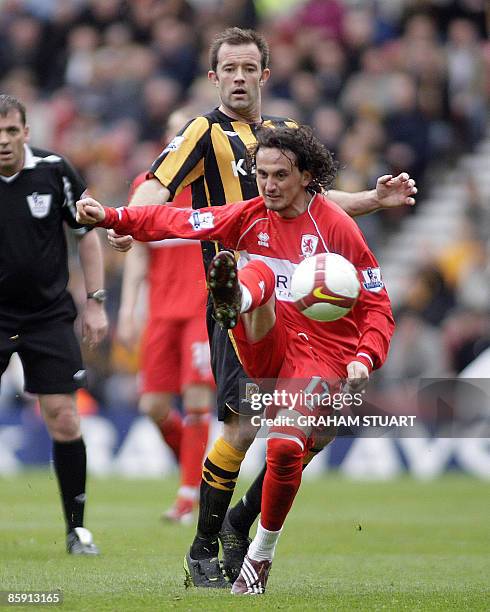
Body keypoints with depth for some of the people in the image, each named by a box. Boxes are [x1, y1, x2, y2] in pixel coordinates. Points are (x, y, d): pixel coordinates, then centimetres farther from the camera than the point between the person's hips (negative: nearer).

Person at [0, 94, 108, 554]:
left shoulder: (53, 171, -7)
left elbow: (86, 235, 4)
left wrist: (95, 302, 0)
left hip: (49, 317, 0)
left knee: (64, 419, -5)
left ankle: (77, 529, 7)